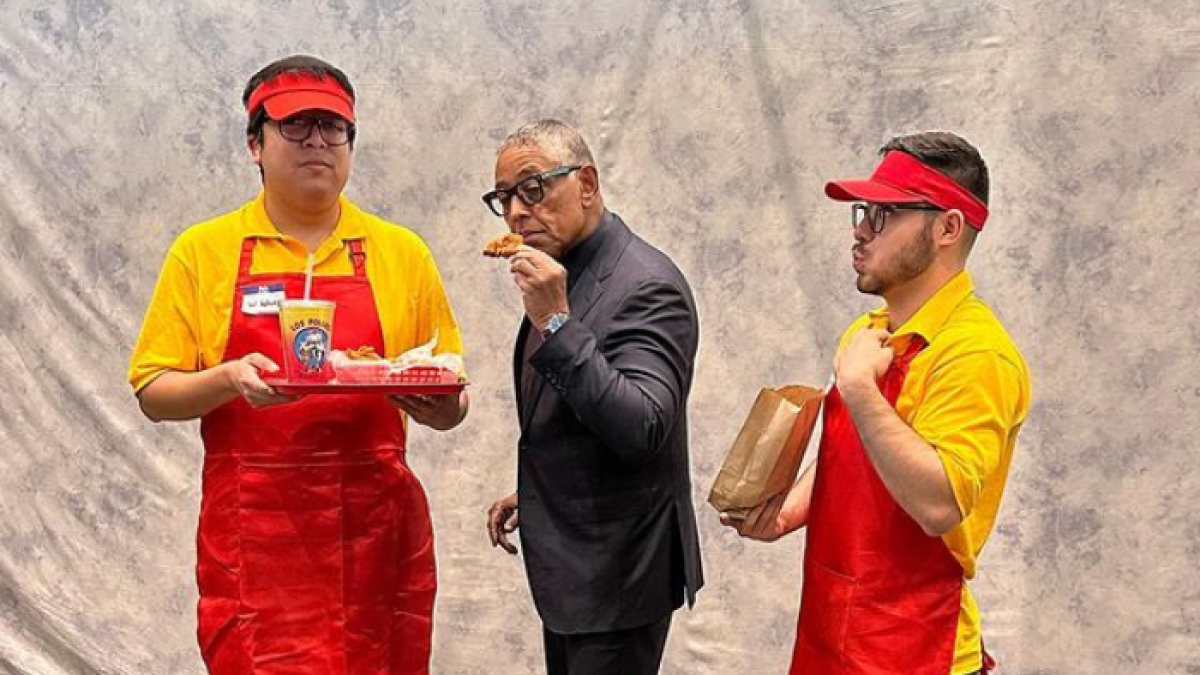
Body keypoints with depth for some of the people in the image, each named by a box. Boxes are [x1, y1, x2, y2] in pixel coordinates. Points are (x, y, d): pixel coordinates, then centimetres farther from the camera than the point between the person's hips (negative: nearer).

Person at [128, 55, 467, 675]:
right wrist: (230, 379, -16)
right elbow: (154, 393, 4)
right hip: (254, 537, -1)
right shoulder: (203, 251, 5)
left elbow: (450, 402, 13)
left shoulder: (402, 252, 8)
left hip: (378, 531, 2)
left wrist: (440, 406, -10)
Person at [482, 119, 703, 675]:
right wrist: (531, 494, 15)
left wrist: (556, 323, -33)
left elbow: (642, 430, -31)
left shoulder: (647, 286, -20)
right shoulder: (560, 275, 9)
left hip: (616, 577, -9)